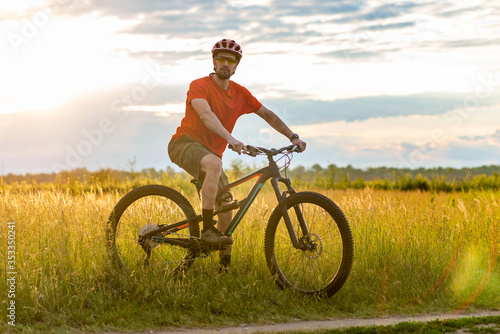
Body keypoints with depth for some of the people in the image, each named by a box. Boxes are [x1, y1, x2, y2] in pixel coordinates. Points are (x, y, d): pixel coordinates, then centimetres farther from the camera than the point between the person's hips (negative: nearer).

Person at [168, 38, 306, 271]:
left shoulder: (240, 94, 5)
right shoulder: (199, 86, -13)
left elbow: (267, 114, 13)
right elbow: (206, 115, -30)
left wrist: (293, 137, 3)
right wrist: (230, 139, -45)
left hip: (212, 151, 7)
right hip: (185, 143, -7)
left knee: (226, 206, -2)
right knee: (214, 164, -38)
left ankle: (225, 264, 10)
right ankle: (207, 230, -34)